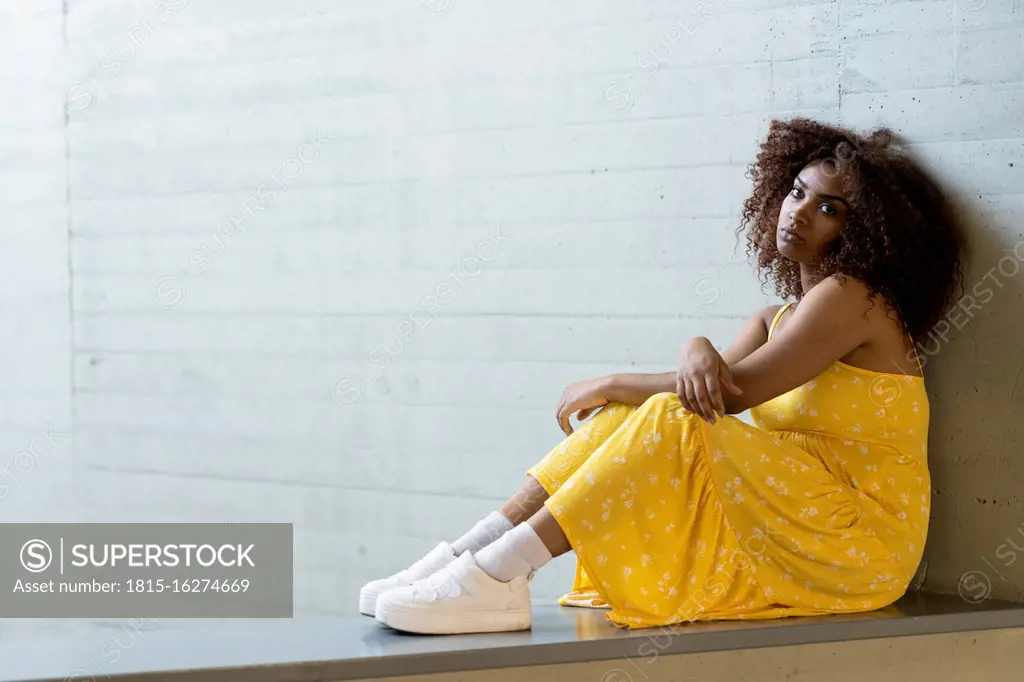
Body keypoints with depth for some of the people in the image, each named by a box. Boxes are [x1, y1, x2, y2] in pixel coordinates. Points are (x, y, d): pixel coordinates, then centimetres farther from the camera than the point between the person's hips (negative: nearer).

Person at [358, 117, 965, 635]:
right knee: (626, 413, -7)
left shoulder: (852, 298, -10)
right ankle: (469, 556, -17)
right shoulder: (776, 319, 16)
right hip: (783, 522, 8)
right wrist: (697, 353, -23)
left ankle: (495, 576, -34)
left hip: (856, 540, -8)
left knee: (670, 424, -27)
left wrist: (608, 386, -11)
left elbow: (737, 388, -18)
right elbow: (706, 391, 0)